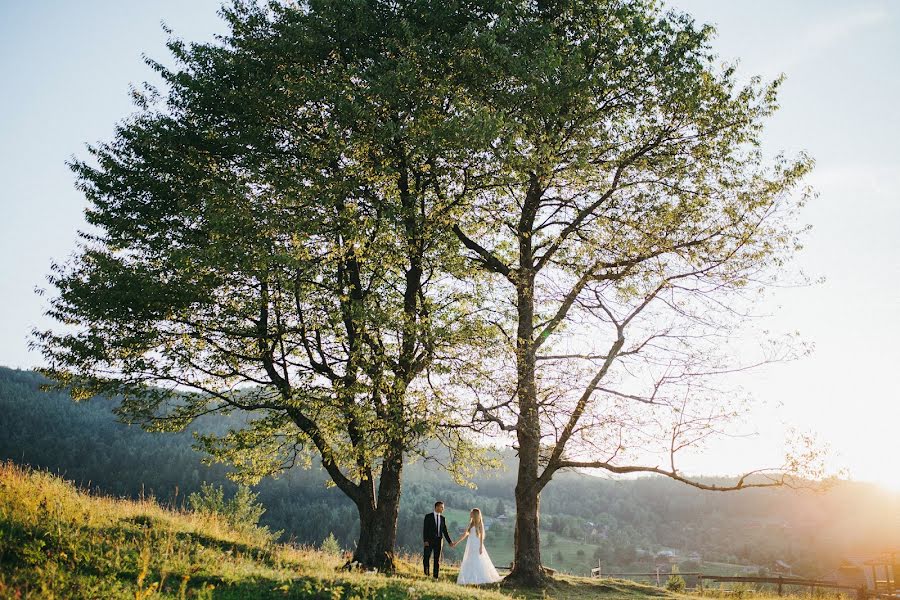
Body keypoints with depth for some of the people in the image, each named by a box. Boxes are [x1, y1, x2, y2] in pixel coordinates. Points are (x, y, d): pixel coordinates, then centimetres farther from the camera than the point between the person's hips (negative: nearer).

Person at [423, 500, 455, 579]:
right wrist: (425, 540, -16)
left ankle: (435, 576, 8)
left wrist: (450, 542, 4)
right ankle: (426, 573, 20)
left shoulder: (443, 518, 9)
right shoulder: (428, 516, -3)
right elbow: (425, 529, -7)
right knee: (427, 558, -2)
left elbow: (445, 531, 11)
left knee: (437, 559, 3)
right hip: (429, 540, -3)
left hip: (438, 540, 3)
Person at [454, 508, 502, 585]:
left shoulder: (479, 523, -5)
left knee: (478, 563, -7)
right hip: (470, 545, 7)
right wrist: (457, 542, 15)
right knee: (469, 563, 3)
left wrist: (481, 547, -17)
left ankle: (480, 580, -2)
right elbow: (465, 534, 16)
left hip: (477, 545, -7)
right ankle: (471, 580, 6)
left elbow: (481, 535, -9)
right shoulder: (471, 523, 13)